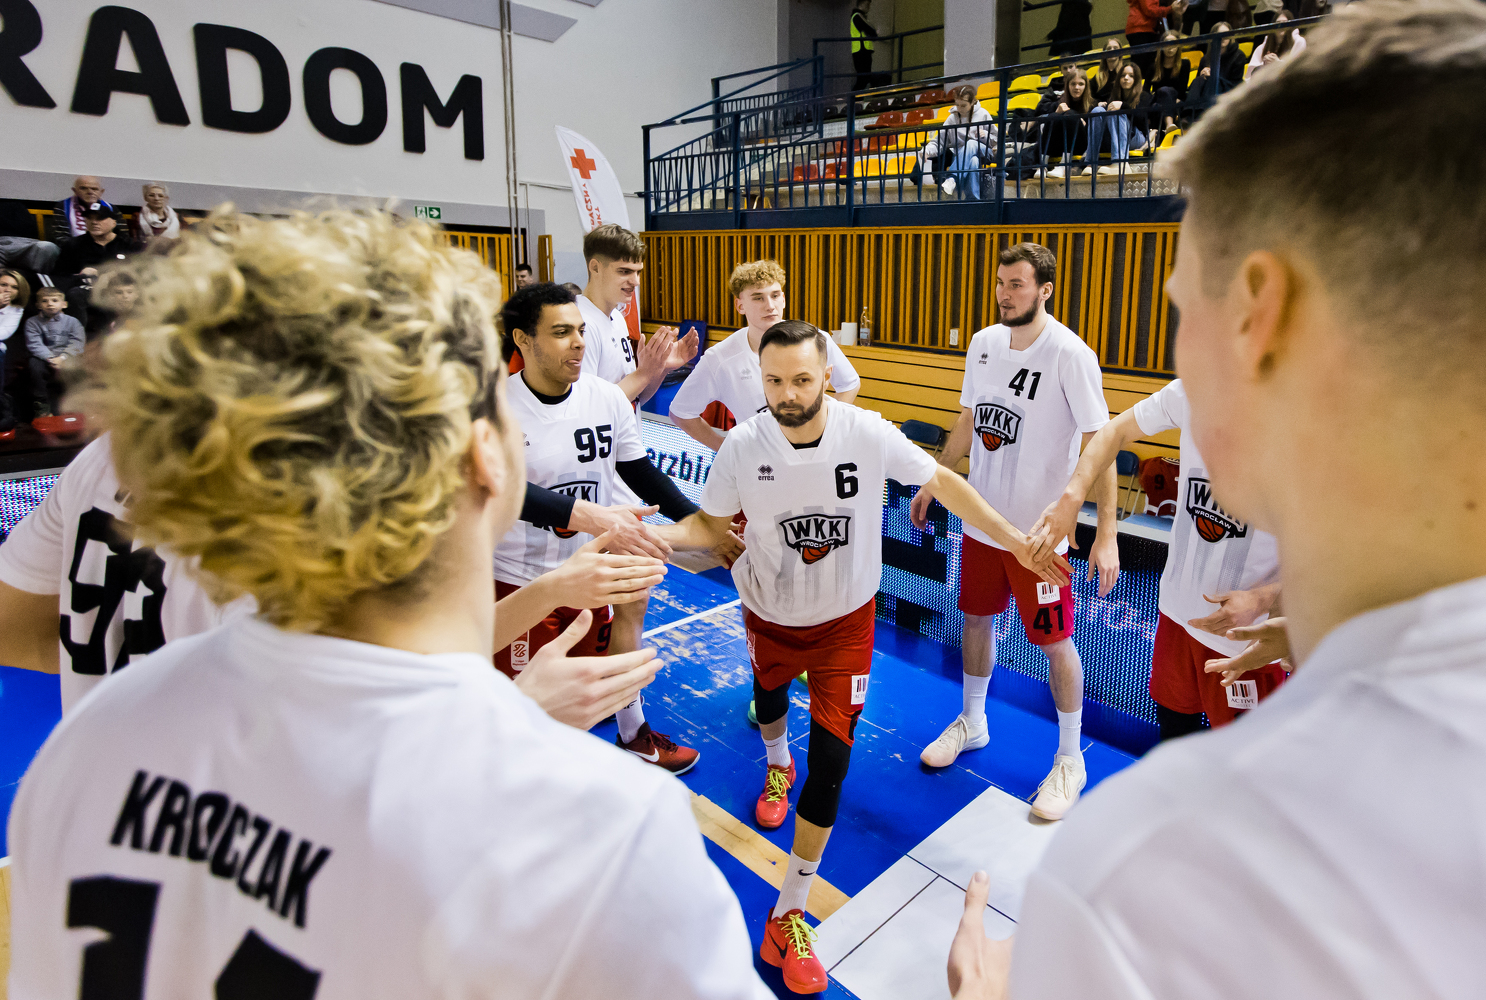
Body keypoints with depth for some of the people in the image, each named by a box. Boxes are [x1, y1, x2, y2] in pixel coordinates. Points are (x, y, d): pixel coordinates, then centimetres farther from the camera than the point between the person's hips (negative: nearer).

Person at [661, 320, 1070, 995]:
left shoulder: (868, 435, -23)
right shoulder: (742, 446, -20)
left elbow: (943, 482, -9)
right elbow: (713, 522, -5)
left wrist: (1018, 543, -9)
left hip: (845, 619, -1)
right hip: (769, 614, 2)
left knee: (831, 761, -7)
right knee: (769, 696, 29)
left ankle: (788, 917, 11)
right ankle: (777, 765, 69)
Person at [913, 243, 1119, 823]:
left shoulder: (1071, 355, -17)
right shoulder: (983, 344, 2)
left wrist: (1106, 535, -23)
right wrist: (933, 484, 18)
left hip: (1039, 530, -6)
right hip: (981, 518, 6)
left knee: (1055, 641, 5)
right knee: (976, 617, 18)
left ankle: (1070, 759, 25)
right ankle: (971, 722, 39)